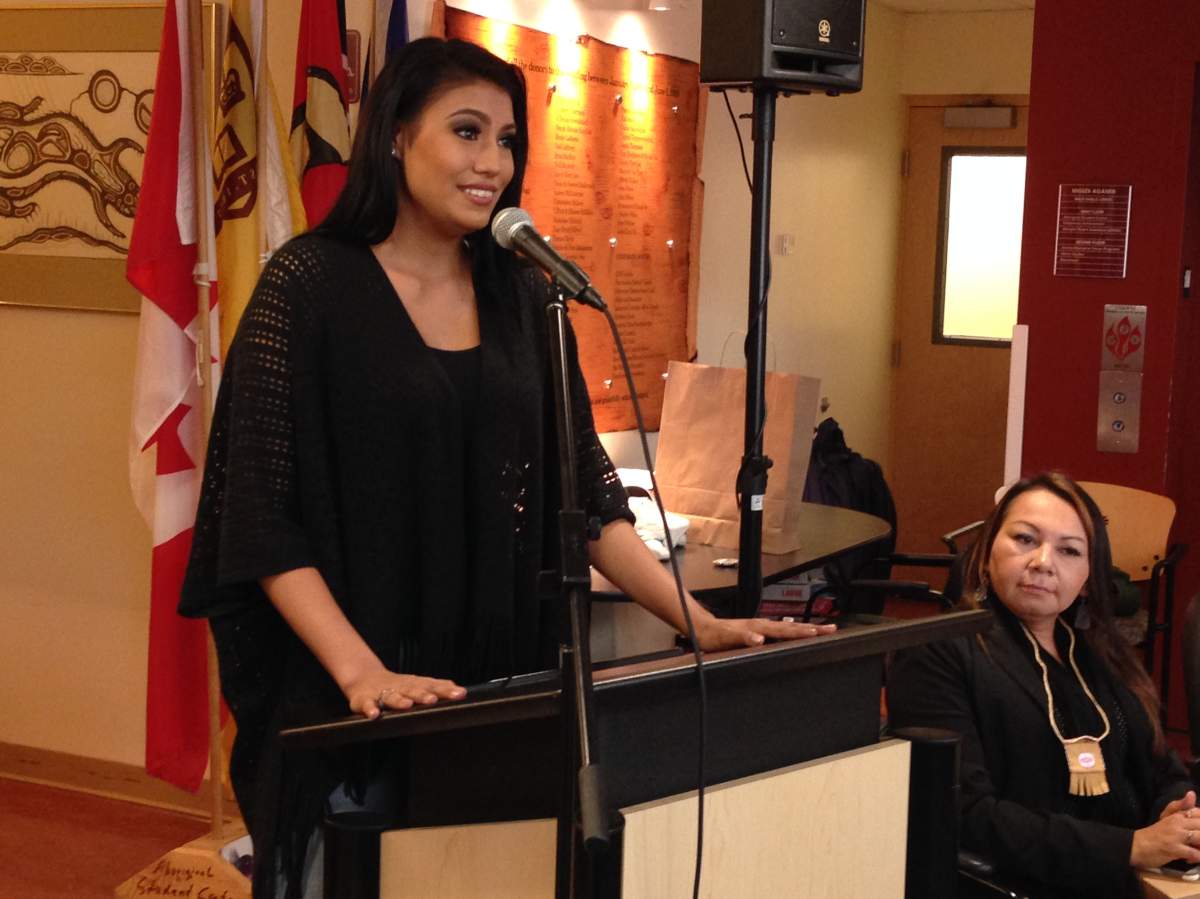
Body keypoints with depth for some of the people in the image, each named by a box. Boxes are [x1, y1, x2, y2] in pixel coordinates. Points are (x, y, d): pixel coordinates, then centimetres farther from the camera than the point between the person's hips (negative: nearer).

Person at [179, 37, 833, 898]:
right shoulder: (311, 284, -9)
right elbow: (261, 515, -13)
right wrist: (361, 670, -24)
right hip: (348, 703, -5)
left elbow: (582, 483, 7)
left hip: (500, 687, 5)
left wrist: (701, 622, -3)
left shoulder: (523, 293, 6)